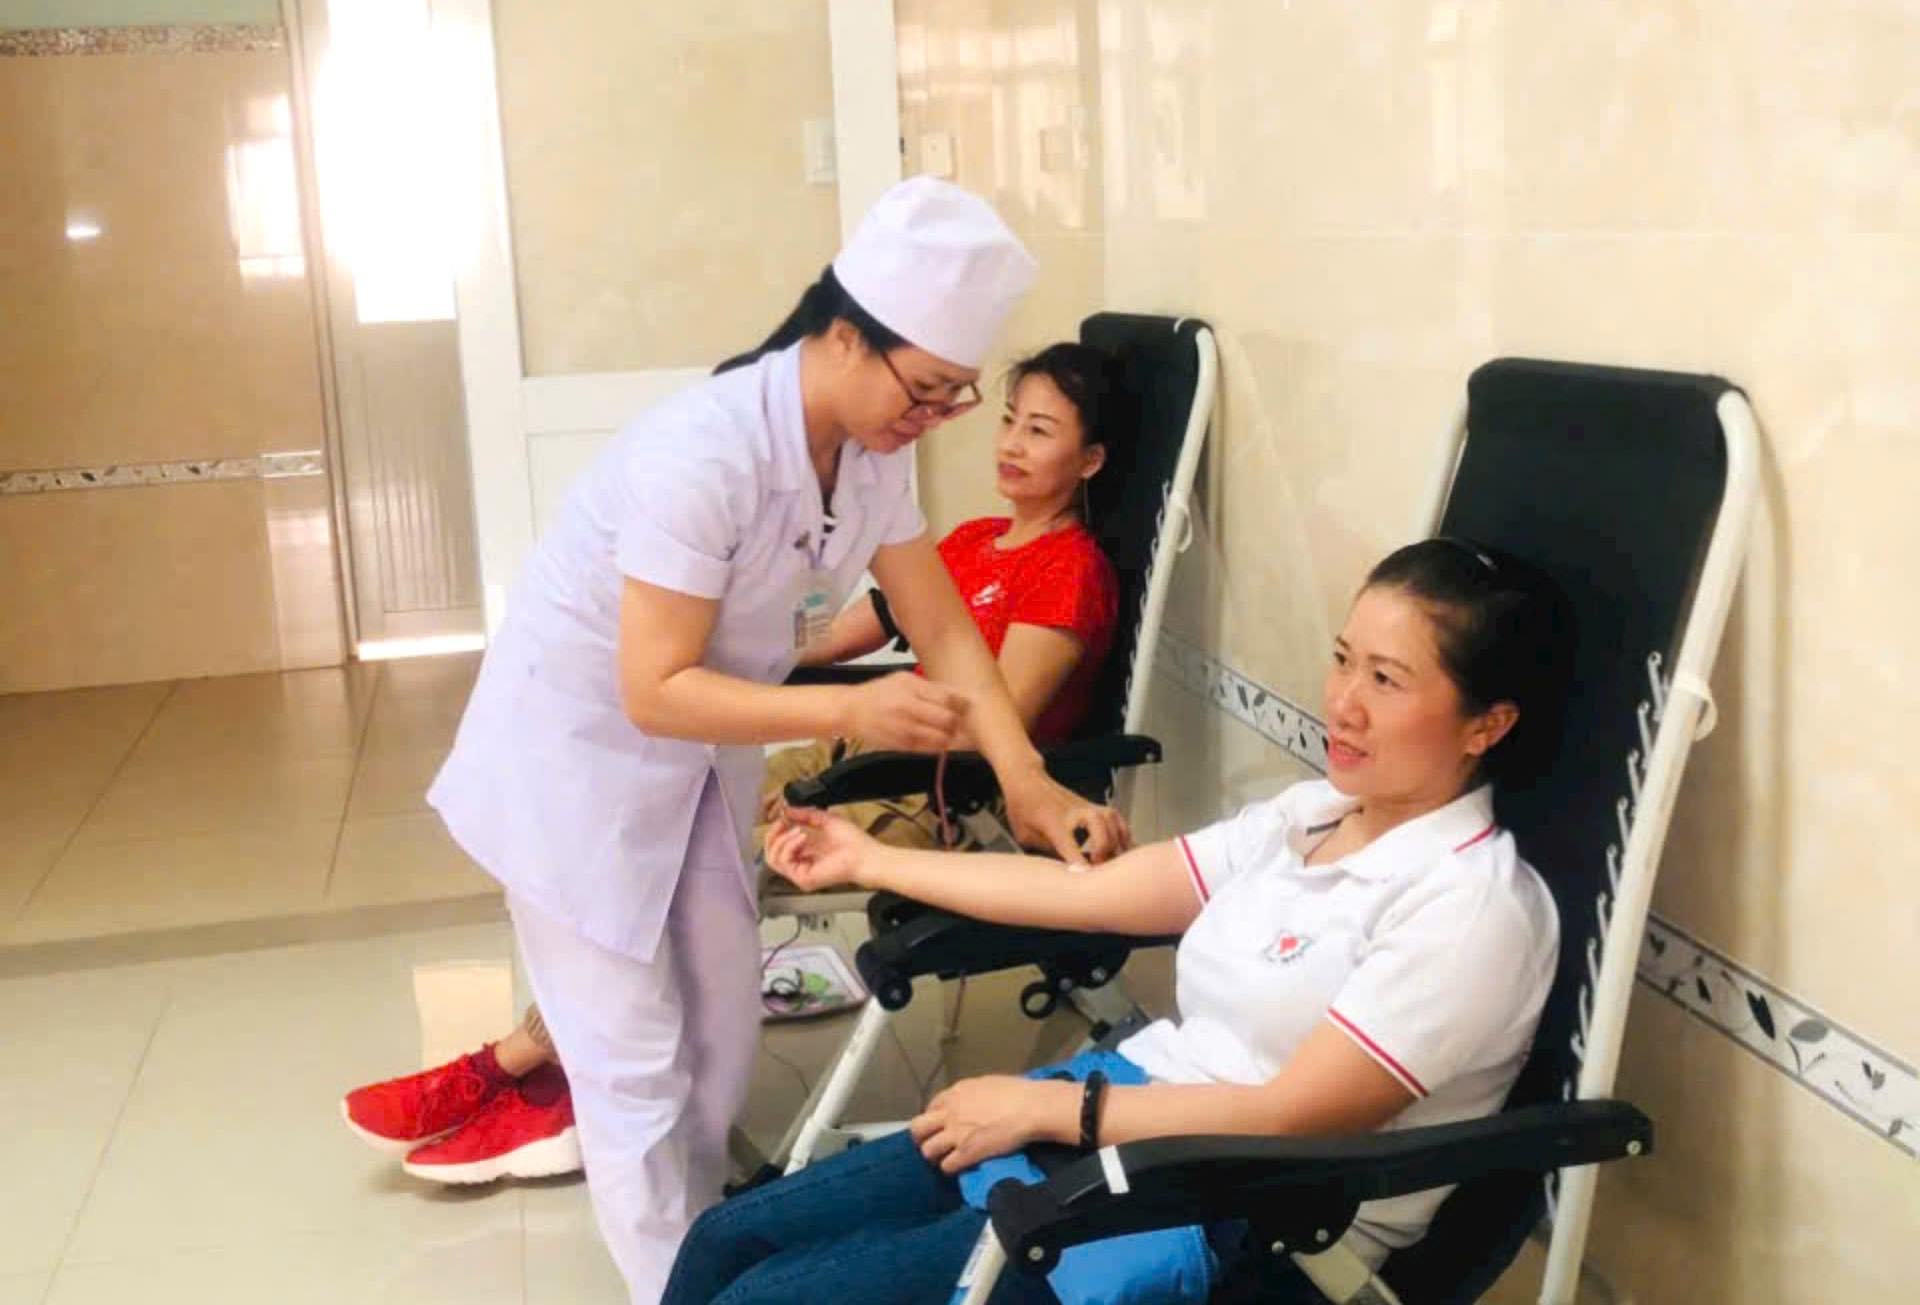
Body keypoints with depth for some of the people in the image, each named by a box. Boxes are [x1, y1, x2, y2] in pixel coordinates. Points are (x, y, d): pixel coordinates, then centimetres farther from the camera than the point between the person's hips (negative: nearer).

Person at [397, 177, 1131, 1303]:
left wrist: (1028, 783, -17)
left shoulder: (875, 450, -9)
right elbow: (655, 691, -32)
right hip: (578, 749, -7)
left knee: (724, 1028, 15)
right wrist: (849, 713, -42)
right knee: (636, 1062, 0)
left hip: (700, 755, 8)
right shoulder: (705, 452, -34)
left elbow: (944, 631, -6)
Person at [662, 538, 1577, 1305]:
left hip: (1238, 1226, -8)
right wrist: (868, 862, 15)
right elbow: (1089, 892, 10)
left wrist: (1048, 1106, -16)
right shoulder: (1310, 813, 8)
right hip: (1129, 1117, 8)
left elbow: (1288, 1116, -21)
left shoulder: (1475, 910, -16)